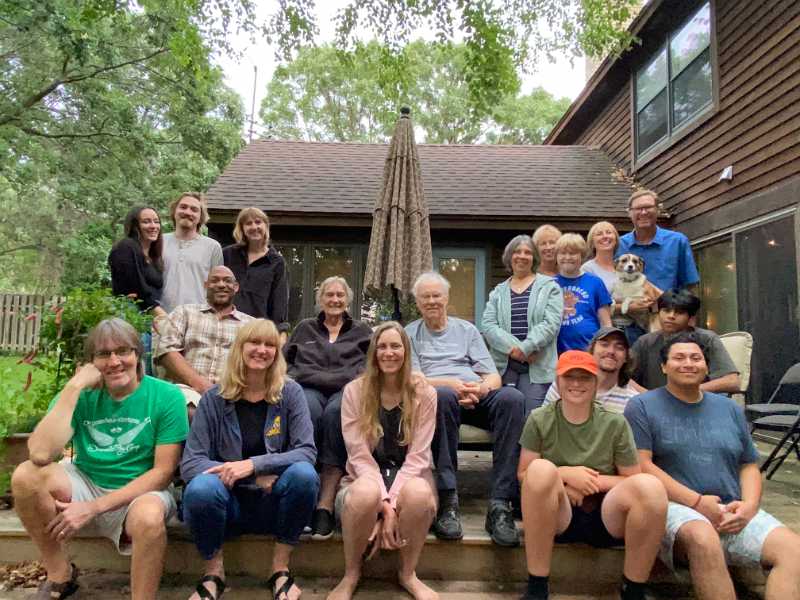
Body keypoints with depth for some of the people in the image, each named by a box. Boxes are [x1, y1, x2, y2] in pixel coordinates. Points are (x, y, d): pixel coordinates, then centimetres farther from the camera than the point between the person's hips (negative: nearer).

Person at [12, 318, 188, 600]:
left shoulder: (166, 396, -13)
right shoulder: (82, 395, -5)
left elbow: (162, 473, -13)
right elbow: (41, 455, -22)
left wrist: (94, 507, -17)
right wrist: (74, 386, -23)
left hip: (140, 492, -4)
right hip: (86, 484, 4)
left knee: (149, 516, -37)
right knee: (26, 475, -21)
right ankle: (59, 573, 0)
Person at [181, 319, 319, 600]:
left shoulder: (290, 392, -3)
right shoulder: (215, 398, -4)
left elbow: (307, 452, -11)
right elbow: (190, 463, -11)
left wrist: (254, 465, -25)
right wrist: (259, 478, -21)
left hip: (273, 503, 0)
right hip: (229, 504, 0)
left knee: (304, 474, -30)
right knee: (201, 488, -32)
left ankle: (281, 568, -9)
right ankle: (213, 572, -4)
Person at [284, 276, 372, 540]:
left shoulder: (362, 331, 26)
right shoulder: (305, 328, 30)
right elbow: (286, 360, 23)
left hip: (346, 390, -1)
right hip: (309, 388, 1)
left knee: (338, 409, -38)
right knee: (308, 407, -38)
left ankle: (326, 503, -42)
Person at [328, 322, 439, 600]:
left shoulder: (424, 393, -4)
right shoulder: (354, 391, -4)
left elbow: (417, 456, -9)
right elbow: (359, 455, -10)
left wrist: (392, 503, -22)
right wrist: (383, 505, -22)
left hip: (408, 478, 1)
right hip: (366, 478, 0)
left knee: (419, 493, -36)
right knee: (366, 493, -37)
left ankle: (408, 573, -4)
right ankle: (351, 574, -5)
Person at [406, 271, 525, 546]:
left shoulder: (466, 329, 23)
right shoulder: (410, 334, 19)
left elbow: (493, 377, 14)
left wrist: (481, 389, -11)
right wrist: (451, 383, -13)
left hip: (477, 396, 2)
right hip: (437, 397, -2)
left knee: (512, 397, -30)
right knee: (443, 395, -39)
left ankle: (500, 504, -32)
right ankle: (447, 500, -36)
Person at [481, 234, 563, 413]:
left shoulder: (549, 286, 8)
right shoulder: (498, 291, 16)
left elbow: (551, 323, -5)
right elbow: (487, 325, 3)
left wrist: (524, 348, -15)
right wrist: (512, 348, -12)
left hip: (537, 367, -2)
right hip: (504, 365, 3)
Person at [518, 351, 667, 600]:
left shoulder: (615, 423, 3)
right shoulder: (539, 419, 0)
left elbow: (634, 482, 5)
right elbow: (523, 475, 1)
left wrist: (594, 480, -11)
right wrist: (565, 475, -14)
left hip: (606, 516, 1)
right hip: (557, 516, -1)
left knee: (650, 485, -29)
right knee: (541, 469, -33)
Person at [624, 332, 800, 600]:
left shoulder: (729, 409, 20)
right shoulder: (642, 406, 2)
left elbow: (749, 465, 20)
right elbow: (641, 465, -7)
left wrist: (749, 505, -2)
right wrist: (696, 501, -14)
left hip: (733, 514, 5)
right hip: (674, 507, -5)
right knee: (703, 538, -37)